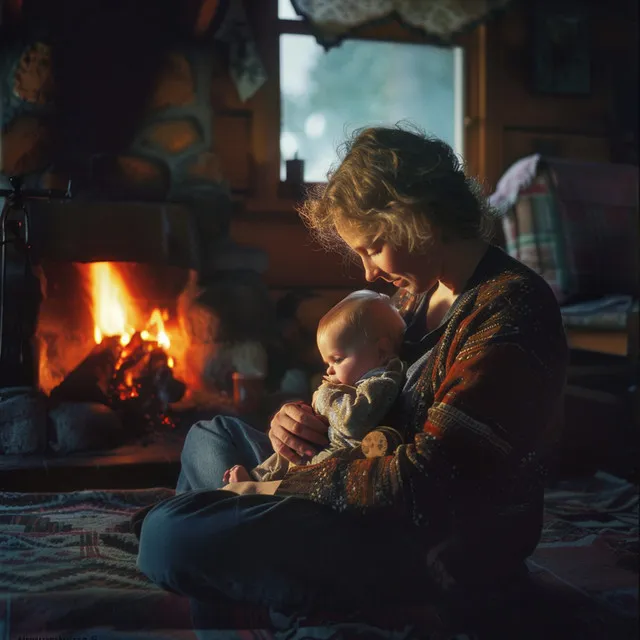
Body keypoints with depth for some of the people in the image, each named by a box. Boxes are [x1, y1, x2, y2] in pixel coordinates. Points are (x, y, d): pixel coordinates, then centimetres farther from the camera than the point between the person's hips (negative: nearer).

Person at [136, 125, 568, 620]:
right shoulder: (423, 292, 10)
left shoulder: (507, 312, -20)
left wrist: (279, 486, -17)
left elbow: (424, 480, -25)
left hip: (439, 552, -10)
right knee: (211, 436, 20)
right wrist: (300, 418, -4)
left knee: (169, 532, -25)